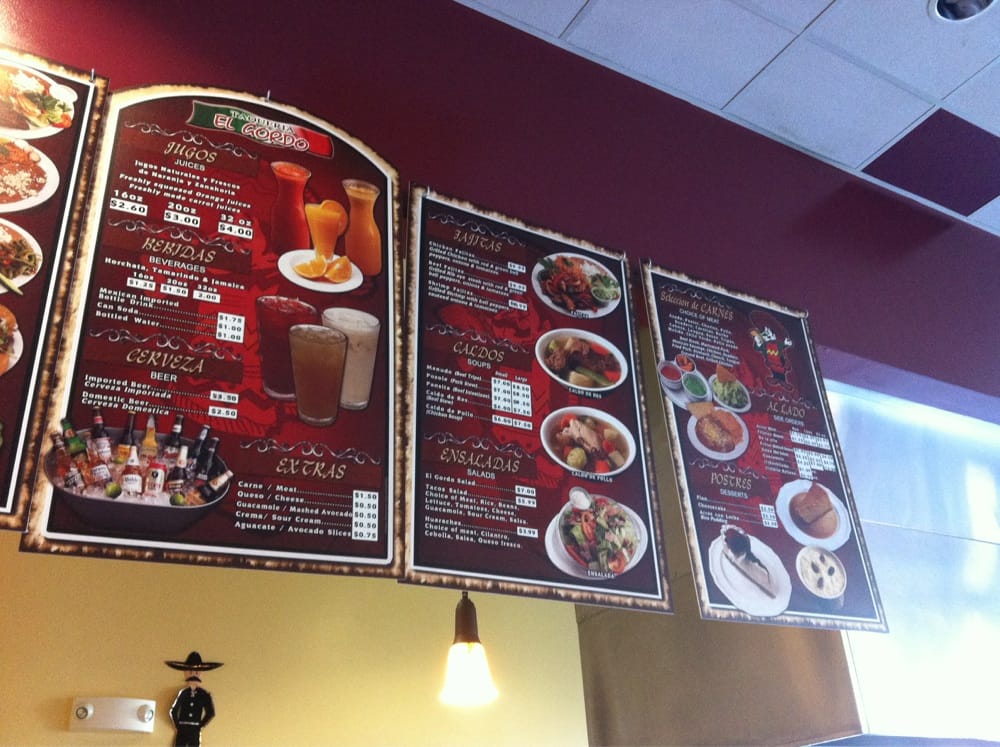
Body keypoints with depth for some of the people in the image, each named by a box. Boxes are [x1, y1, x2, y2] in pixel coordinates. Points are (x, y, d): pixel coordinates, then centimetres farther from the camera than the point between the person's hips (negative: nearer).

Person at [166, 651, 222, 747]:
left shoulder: (205, 695, -2)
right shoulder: (182, 693, 1)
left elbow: (211, 713, 1)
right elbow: (173, 711, 7)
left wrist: (201, 725, -1)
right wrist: (177, 725, 3)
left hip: (195, 732, -1)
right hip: (181, 732, 1)